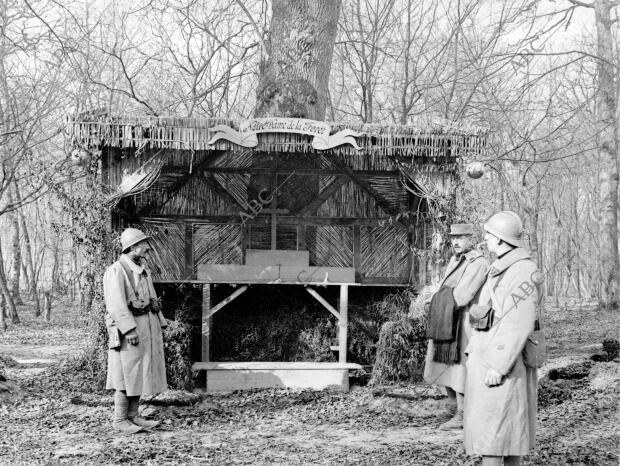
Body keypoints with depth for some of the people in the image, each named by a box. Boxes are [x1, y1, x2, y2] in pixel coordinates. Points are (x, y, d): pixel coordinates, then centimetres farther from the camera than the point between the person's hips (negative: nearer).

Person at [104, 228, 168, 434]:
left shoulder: (143, 271, 16)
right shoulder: (116, 271, -13)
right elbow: (116, 304, -19)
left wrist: (160, 325, 14)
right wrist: (130, 329, -24)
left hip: (148, 327, 9)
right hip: (128, 327, -9)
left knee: (141, 373, 11)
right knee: (127, 375, -4)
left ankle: (133, 416, 18)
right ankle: (120, 420, 4)